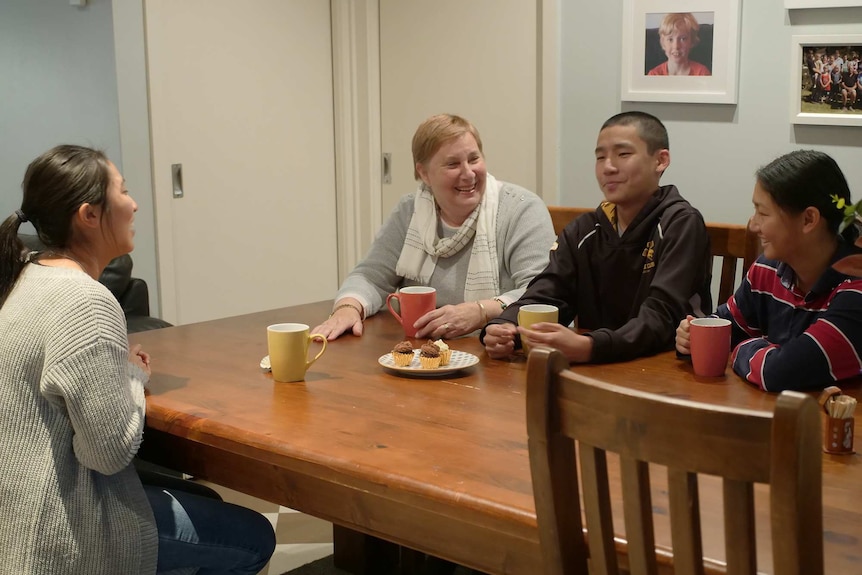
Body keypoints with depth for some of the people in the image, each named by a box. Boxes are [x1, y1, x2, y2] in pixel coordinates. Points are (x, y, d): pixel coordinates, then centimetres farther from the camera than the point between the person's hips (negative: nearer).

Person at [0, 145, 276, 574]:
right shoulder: (85, 302, -25)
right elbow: (112, 450, -24)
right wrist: (134, 376, -7)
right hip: (64, 535, -10)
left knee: (205, 502, 26)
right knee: (254, 539, 4)